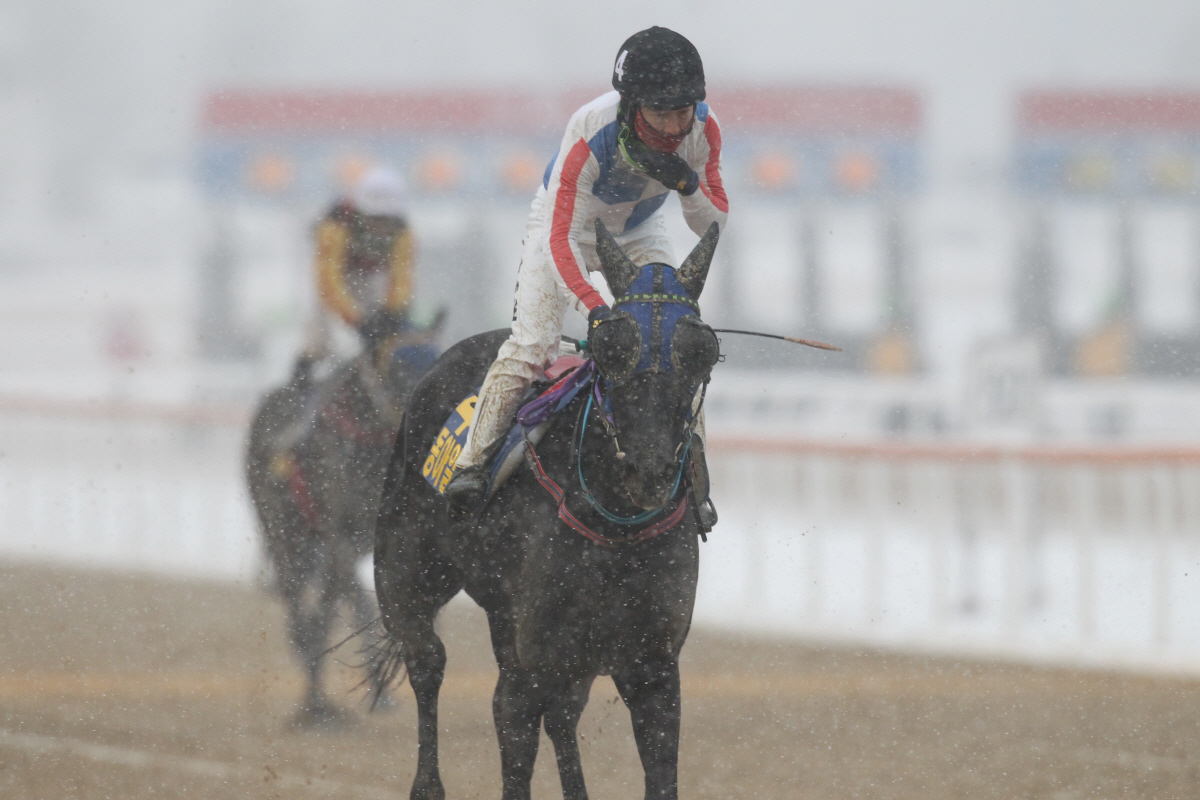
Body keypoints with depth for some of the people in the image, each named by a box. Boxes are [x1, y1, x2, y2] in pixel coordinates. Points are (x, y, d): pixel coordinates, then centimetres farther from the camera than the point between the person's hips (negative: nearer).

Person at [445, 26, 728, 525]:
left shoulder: (701, 130, -27)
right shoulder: (591, 132, -39)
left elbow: (712, 226, -16)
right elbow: (563, 239, -40)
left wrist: (688, 184, -38)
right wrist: (594, 309, -54)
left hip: (640, 232, 4)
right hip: (566, 221, -4)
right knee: (532, 345, -19)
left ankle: (690, 475, -1)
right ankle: (473, 461, -13)